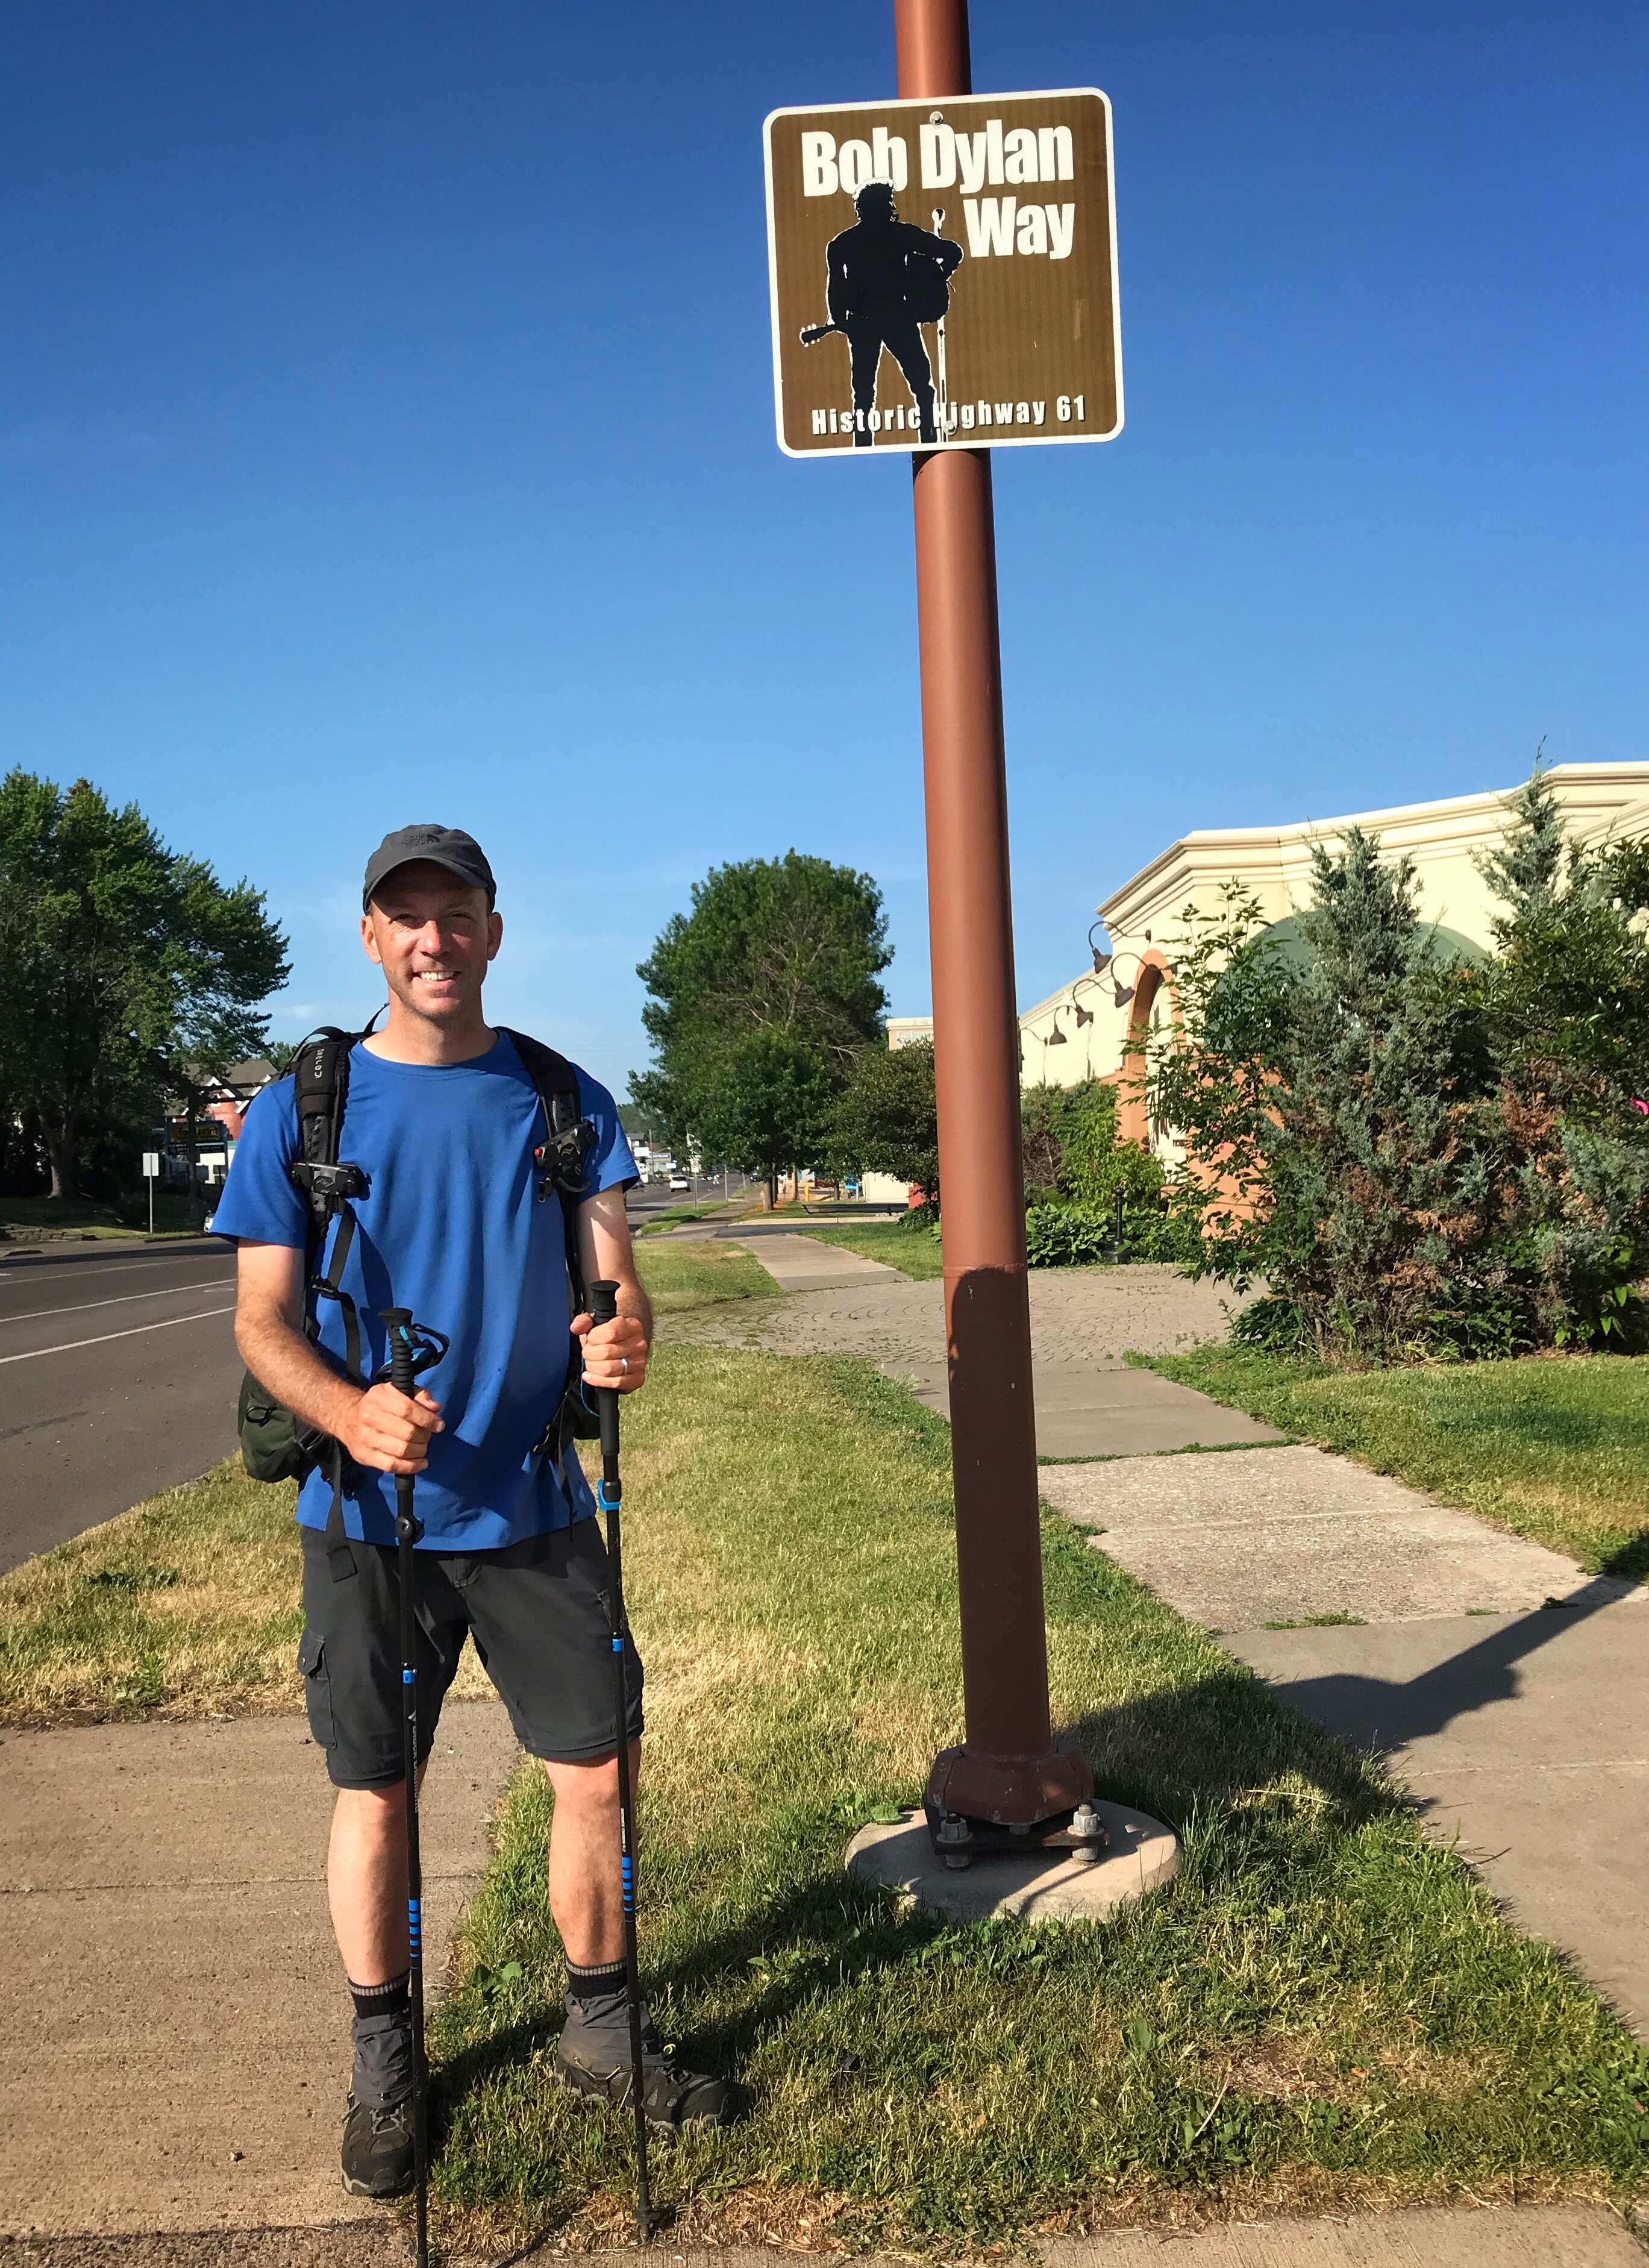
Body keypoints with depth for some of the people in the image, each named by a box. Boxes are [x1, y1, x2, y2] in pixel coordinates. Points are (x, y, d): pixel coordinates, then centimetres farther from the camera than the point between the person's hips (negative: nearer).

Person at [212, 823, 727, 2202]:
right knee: (374, 1790, 9)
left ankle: (601, 2030, 28)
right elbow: (261, 1320, -4)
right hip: (370, 1516, -1)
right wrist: (347, 1410, -24)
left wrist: (626, 1338, -24)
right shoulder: (300, 1108, -2)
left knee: (599, 1773, 6)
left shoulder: (564, 1101, 3)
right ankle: (384, 2061, 30)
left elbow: (615, 1280, 1)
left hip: (536, 1507, 2)